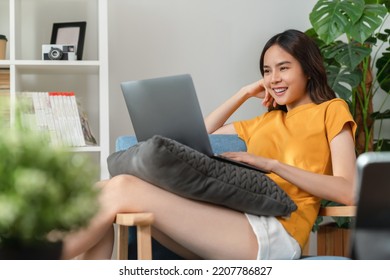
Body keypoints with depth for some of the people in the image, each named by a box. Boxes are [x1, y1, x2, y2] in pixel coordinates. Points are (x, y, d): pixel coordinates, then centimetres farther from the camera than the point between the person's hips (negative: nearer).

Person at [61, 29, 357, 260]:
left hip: (274, 236, -7)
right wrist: (244, 94, 26)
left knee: (124, 189, -22)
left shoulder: (331, 110, 11)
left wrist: (271, 164, -10)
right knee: (102, 193, -13)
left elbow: (348, 191, -4)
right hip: (233, 224, 7)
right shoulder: (266, 120, 30)